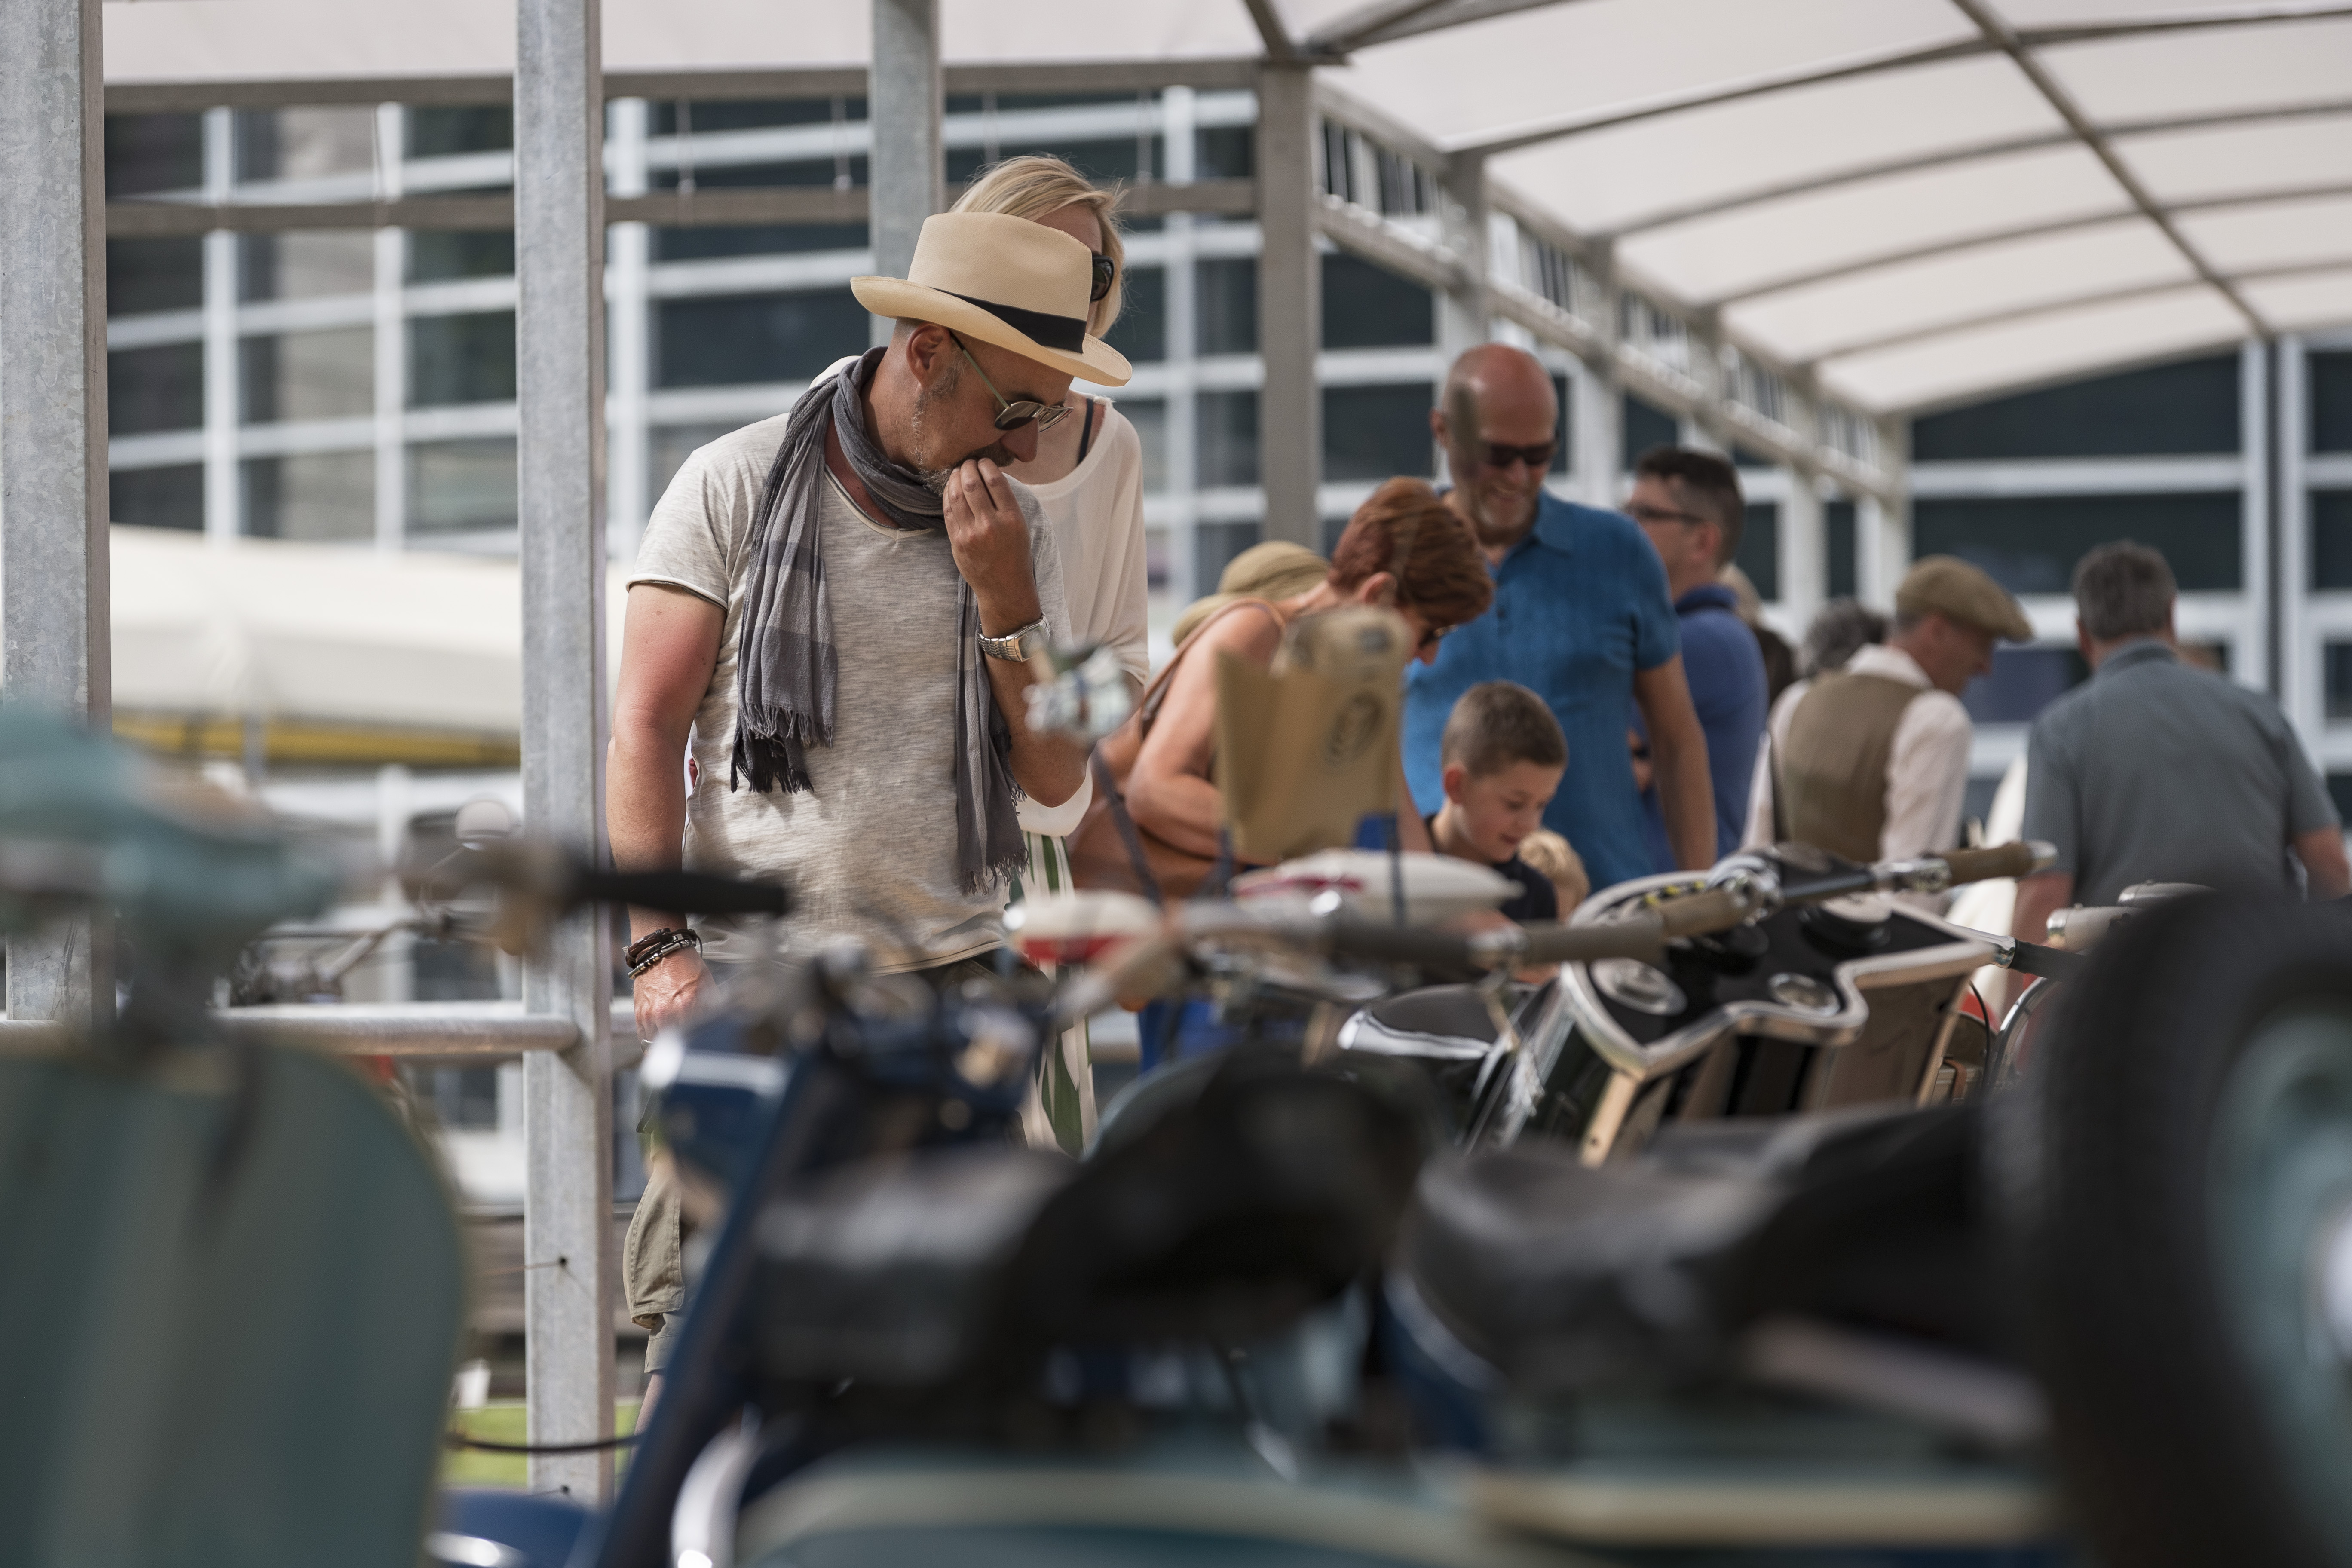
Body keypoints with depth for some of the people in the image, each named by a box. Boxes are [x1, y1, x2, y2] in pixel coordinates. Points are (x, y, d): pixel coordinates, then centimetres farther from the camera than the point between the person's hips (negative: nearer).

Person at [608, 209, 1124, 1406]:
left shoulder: (1014, 527, 12)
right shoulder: (736, 487, 2)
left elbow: (1057, 776, 8)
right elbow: (645, 730, -1)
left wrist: (1002, 596, -5)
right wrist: (658, 947, -11)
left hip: (958, 979, 3)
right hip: (753, 978, -3)